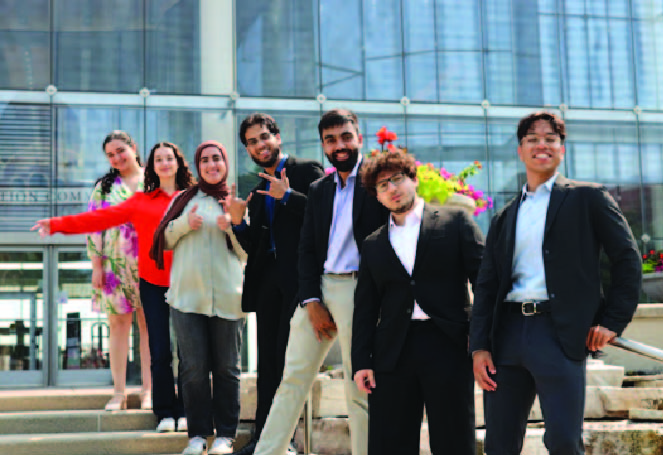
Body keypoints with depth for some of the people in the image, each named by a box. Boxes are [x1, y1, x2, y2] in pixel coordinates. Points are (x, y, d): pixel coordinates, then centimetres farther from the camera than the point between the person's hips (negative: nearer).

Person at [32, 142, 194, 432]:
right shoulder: (141, 201, 9)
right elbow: (102, 218, 4)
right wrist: (58, 224, -3)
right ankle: (165, 413, 11)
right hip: (152, 283, 1)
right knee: (160, 351, 1)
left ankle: (185, 412, 12)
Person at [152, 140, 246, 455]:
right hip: (187, 295, 1)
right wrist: (185, 224, -6)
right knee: (193, 368, 0)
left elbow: (248, 253, 7)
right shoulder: (184, 200, 13)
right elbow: (164, 241, 11)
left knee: (226, 368, 3)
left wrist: (233, 226, -10)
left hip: (226, 298, -1)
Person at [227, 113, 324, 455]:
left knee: (289, 358, -6)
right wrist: (238, 222, 2)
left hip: (298, 276, -7)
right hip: (267, 279, 7)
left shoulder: (307, 171, 1)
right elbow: (255, 247, 18)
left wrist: (288, 196, -17)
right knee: (268, 360, 8)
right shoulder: (258, 193, 21)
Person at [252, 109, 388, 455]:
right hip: (317, 292, 5)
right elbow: (306, 249, 12)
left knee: (360, 390, 0)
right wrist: (312, 302, -1)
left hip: (359, 292, -5)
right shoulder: (318, 190, 16)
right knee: (292, 380, 7)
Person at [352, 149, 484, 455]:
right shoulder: (373, 245, 16)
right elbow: (365, 308, 15)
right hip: (392, 354, 3)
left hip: (447, 348, -3)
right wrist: (361, 361, 6)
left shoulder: (455, 221, 6)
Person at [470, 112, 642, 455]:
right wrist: (479, 346, 5)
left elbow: (627, 260, 4)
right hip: (508, 333, 4)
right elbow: (486, 285, 15)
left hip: (560, 333, -4)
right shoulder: (504, 218, 18)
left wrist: (612, 321, -3)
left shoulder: (586, 198, 7)